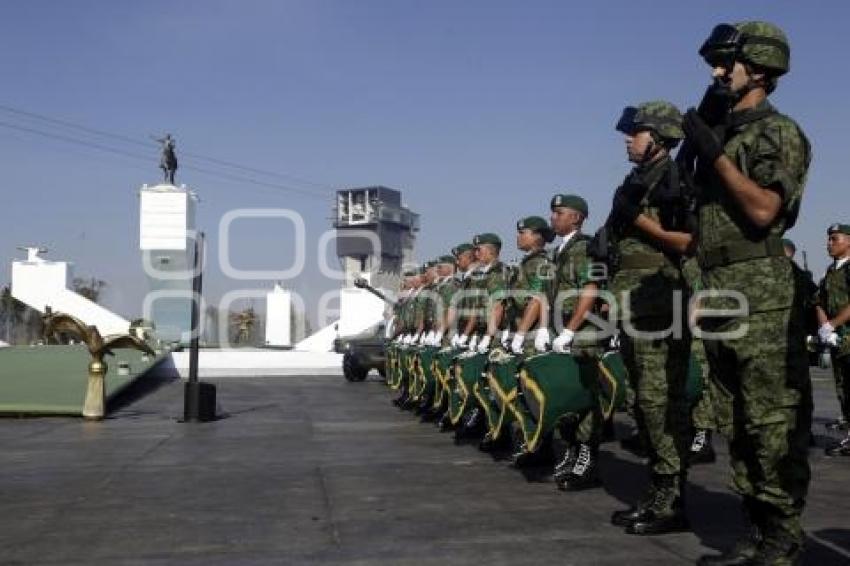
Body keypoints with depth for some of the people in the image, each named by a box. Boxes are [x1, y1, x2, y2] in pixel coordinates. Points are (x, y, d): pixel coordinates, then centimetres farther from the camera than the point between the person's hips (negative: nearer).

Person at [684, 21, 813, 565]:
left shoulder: (779, 132, -3)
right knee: (737, 425, 11)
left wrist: (715, 152, -13)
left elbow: (763, 209, -18)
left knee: (774, 422, -6)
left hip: (761, 296, -9)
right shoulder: (722, 132, 20)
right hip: (719, 296, 9)